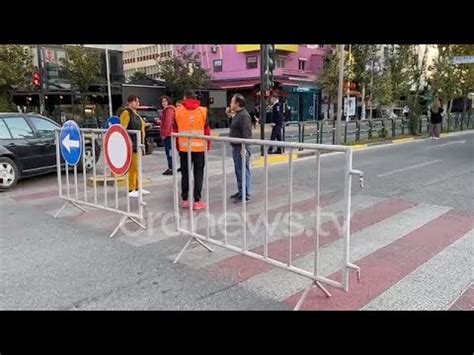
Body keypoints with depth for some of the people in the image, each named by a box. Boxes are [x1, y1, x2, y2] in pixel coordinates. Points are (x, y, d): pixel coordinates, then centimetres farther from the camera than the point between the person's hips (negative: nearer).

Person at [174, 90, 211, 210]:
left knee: (185, 173, 11)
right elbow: (207, 130, 2)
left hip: (184, 147, 1)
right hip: (199, 147, -1)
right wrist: (208, 145, 11)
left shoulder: (178, 111, 2)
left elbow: (175, 130, 5)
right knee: (198, 173, 4)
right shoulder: (203, 111, 1)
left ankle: (185, 200, 15)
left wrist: (177, 145, 14)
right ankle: (197, 201, 3)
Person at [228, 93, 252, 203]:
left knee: (244, 171, -6)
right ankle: (241, 191, 27)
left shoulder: (244, 115, -16)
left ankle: (246, 195, -1)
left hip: (241, 148, -11)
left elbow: (247, 133, -24)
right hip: (236, 147, 11)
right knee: (238, 171, 17)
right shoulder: (237, 115, 17)